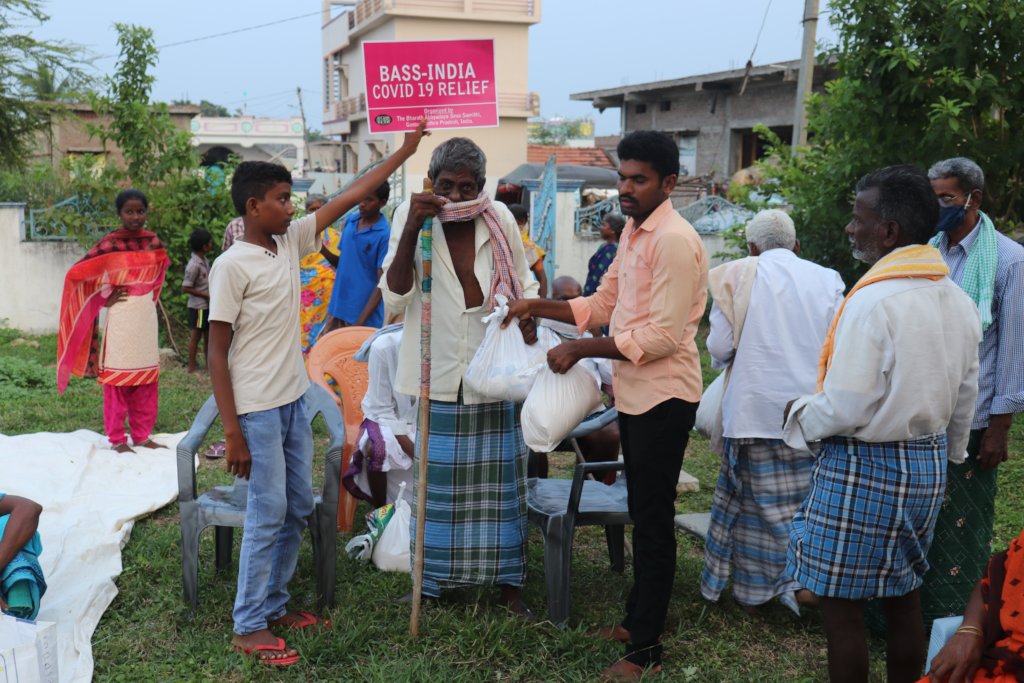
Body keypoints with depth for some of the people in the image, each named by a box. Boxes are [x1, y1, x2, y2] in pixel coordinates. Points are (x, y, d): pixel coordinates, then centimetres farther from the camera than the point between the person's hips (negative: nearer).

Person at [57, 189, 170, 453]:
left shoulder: (153, 241, 5)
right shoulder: (110, 243, -11)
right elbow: (76, 274, -11)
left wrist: (149, 297, 13)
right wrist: (104, 298, -8)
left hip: (147, 316, 5)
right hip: (121, 318, -5)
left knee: (146, 379, 9)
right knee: (118, 379, 0)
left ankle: (142, 435, 18)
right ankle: (117, 439, 8)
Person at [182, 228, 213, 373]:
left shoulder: (204, 261, 6)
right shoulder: (194, 265, -21)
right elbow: (185, 288, -19)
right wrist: (206, 295, -16)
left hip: (207, 305, 8)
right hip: (198, 306, -8)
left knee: (208, 335, 15)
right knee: (196, 335, 1)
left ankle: (209, 364, 25)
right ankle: (192, 366, 10)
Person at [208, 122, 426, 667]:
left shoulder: (291, 242, 6)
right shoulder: (231, 266, -14)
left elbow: (349, 197, 8)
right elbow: (217, 353, -14)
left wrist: (405, 151, 8)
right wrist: (232, 433, -16)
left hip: (294, 402, 8)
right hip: (257, 411, -8)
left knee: (298, 509, 13)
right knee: (268, 514, -2)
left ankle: (273, 605, 28)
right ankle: (249, 626, 12)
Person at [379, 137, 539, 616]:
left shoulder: (500, 219, -3)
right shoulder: (411, 216, -8)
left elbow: (524, 280, 14)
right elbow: (395, 298, -16)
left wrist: (529, 315, -6)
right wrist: (411, 230, -25)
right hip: (438, 373, -1)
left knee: (500, 477, 9)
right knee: (435, 477, 10)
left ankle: (507, 579, 25)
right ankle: (430, 580, 27)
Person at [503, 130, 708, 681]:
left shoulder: (674, 240, -19)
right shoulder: (633, 233, 11)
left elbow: (663, 336, -25)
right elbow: (602, 305, 14)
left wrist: (580, 350, -22)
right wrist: (537, 306, 0)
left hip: (663, 398, -9)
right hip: (634, 393, 9)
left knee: (654, 522, 1)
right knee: (642, 514, 19)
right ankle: (637, 619, 35)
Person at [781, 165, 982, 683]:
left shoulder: (873, 301, -22)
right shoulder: (960, 301, 4)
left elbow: (845, 408, -23)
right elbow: (965, 398, 12)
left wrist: (799, 416, -3)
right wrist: (947, 455, 26)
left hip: (864, 467, -8)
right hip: (928, 465, 9)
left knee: (841, 605, 5)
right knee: (903, 597, 20)